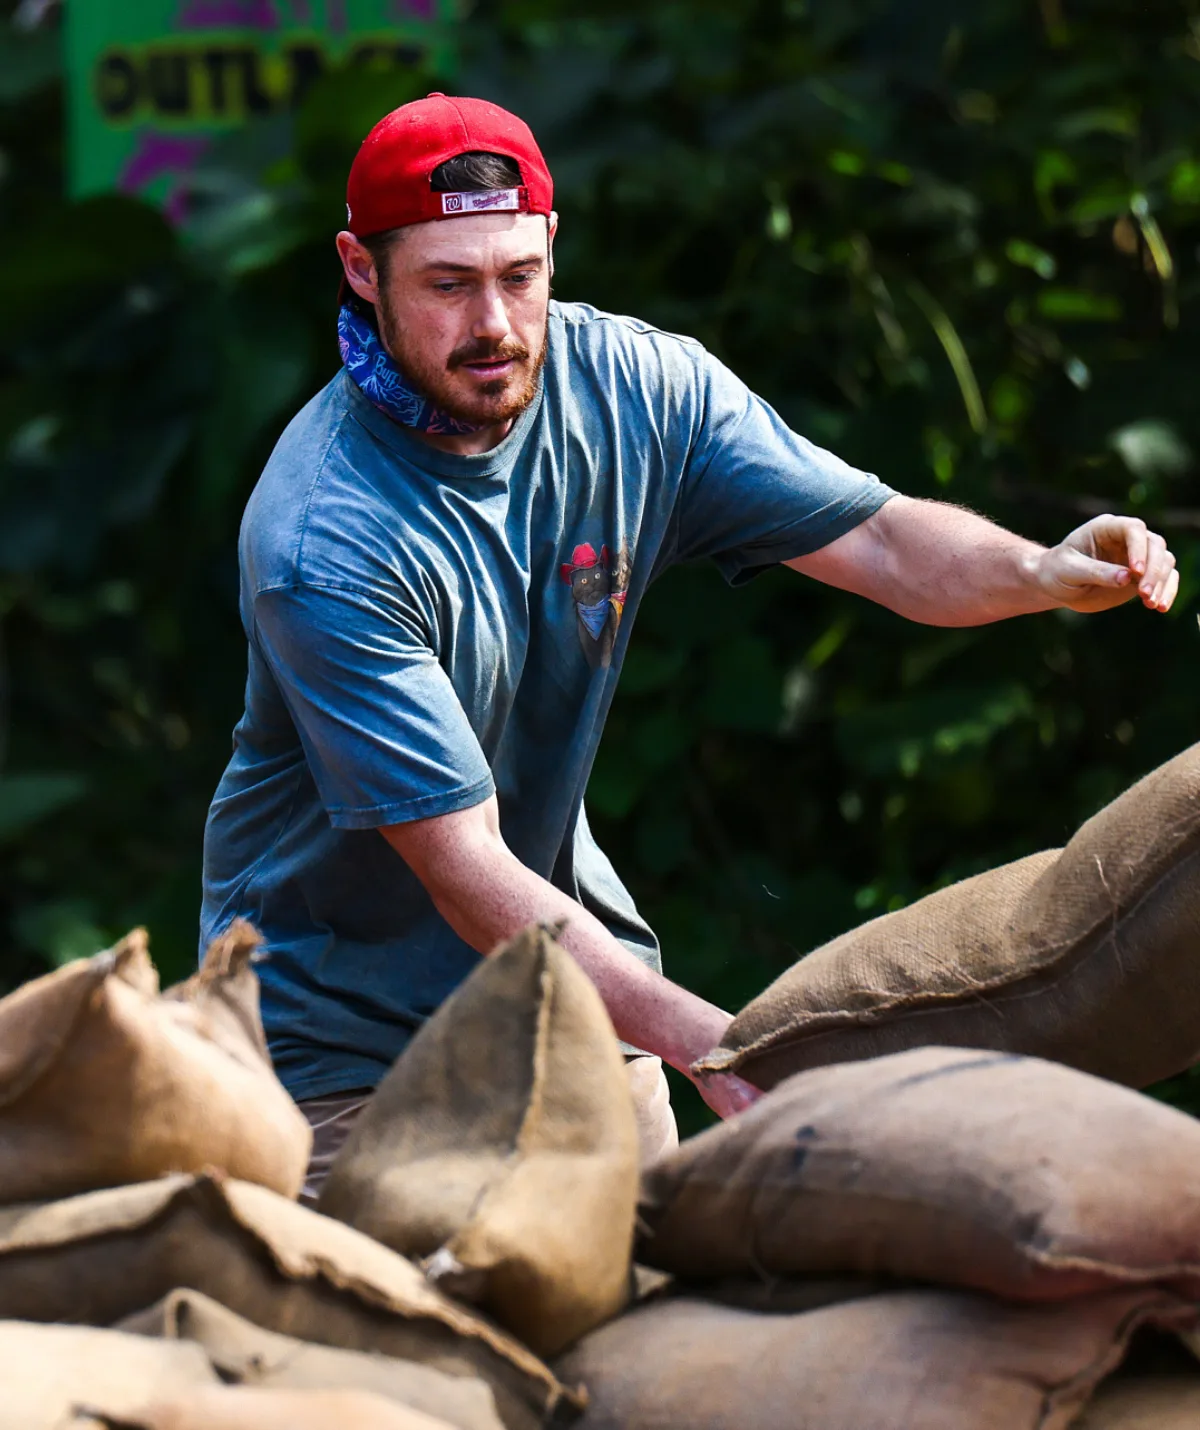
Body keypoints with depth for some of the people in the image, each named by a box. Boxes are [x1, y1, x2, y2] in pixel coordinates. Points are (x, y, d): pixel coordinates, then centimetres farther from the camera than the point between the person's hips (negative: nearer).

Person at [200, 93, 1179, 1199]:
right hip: (343, 1018, -5)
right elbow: (462, 868, -30)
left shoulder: (635, 385, -10)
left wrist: (1045, 573, -32)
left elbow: (882, 540, -10)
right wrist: (694, 1036, -40)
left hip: (564, 947, 5)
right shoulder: (323, 542, -28)